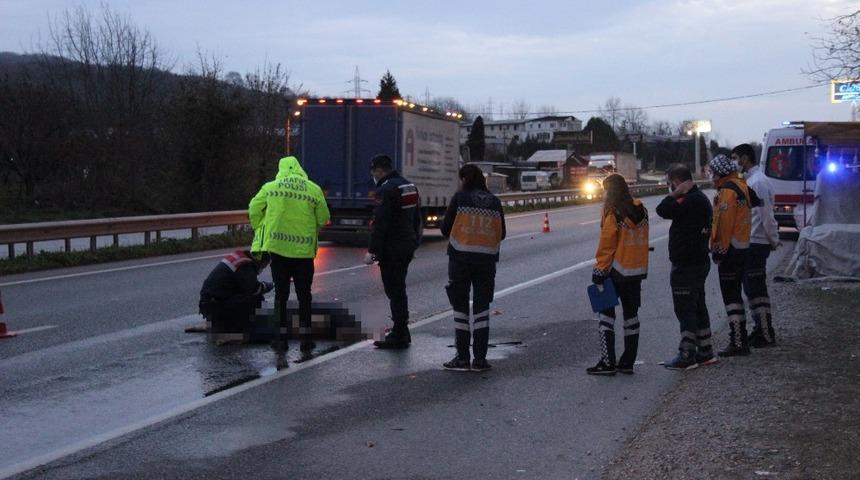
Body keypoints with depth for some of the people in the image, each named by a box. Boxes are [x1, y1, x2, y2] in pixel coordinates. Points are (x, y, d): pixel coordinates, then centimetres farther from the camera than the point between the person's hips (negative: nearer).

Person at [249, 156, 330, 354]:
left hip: (277, 247, 0)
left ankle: (281, 338, 11)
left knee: (281, 293, 10)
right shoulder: (314, 190, 0)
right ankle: (305, 338, 9)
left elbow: (253, 210, 3)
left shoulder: (270, 187, 1)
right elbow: (323, 218, 2)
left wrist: (260, 230, 19)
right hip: (304, 250, 0)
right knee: (304, 295, 10)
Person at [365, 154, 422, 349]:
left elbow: (380, 224, -19)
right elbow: (417, 219, 19)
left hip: (391, 249, -9)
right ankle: (401, 332, 25)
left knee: (394, 291, -4)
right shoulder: (410, 187, 14)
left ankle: (400, 336, -2)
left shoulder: (385, 190, -15)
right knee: (399, 289, 18)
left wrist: (372, 251, -17)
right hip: (407, 246, 9)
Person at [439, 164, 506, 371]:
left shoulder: (460, 197, -6)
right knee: (482, 307, 8)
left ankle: (462, 357, 5)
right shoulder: (494, 202, 5)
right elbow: (501, 234, 8)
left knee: (460, 306, 6)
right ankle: (480, 358, 6)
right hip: (487, 258, 3)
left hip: (461, 257, -3)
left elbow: (446, 228, -3)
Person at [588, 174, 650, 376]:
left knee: (606, 313, 0)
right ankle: (628, 362, 16)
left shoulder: (613, 213, -15)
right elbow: (642, 240, 11)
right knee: (631, 314, 12)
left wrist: (599, 271, -10)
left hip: (617, 270, -7)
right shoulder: (641, 210, 6)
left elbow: (606, 245, -16)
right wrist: (643, 269, 16)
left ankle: (607, 362, -5)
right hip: (637, 271, 7)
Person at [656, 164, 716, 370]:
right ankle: (705, 351, 24)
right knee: (698, 307, 17)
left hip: (686, 266, -11)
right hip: (699, 261, 11)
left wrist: (676, 194, -15)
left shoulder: (690, 200, -20)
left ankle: (687, 356, -2)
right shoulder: (701, 198, 14)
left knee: (685, 309, -5)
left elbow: (663, 210, -24)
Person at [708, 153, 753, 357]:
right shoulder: (740, 186, 15)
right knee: (735, 295, 16)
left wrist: (720, 249, -17)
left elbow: (725, 222, -21)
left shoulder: (728, 190, -16)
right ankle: (741, 340, 22)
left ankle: (737, 343, -5)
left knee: (730, 296, -6)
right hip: (742, 247, 10)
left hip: (729, 249, -10)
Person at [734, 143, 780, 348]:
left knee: (755, 288, -7)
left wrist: (773, 239, -15)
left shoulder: (758, 181, -16)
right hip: (749, 243, 10)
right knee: (751, 287, 15)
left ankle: (766, 335, -3)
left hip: (756, 243, -10)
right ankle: (760, 329, 23)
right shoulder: (749, 180, 16)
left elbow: (766, 214, -18)